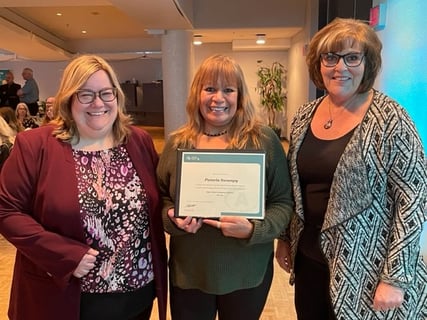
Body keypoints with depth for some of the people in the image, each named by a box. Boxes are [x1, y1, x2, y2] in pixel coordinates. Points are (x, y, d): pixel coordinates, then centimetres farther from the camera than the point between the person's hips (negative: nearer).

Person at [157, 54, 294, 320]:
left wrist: (253, 230, -23)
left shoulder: (264, 140, -9)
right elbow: (161, 200, 6)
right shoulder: (177, 144, -2)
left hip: (247, 273, -1)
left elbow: (283, 203, -6)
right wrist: (174, 219, -15)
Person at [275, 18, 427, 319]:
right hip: (309, 259, 5)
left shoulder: (390, 119, -14)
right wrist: (285, 238, 11)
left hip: (365, 269, -5)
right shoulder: (304, 116, 1)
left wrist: (395, 277, -15)